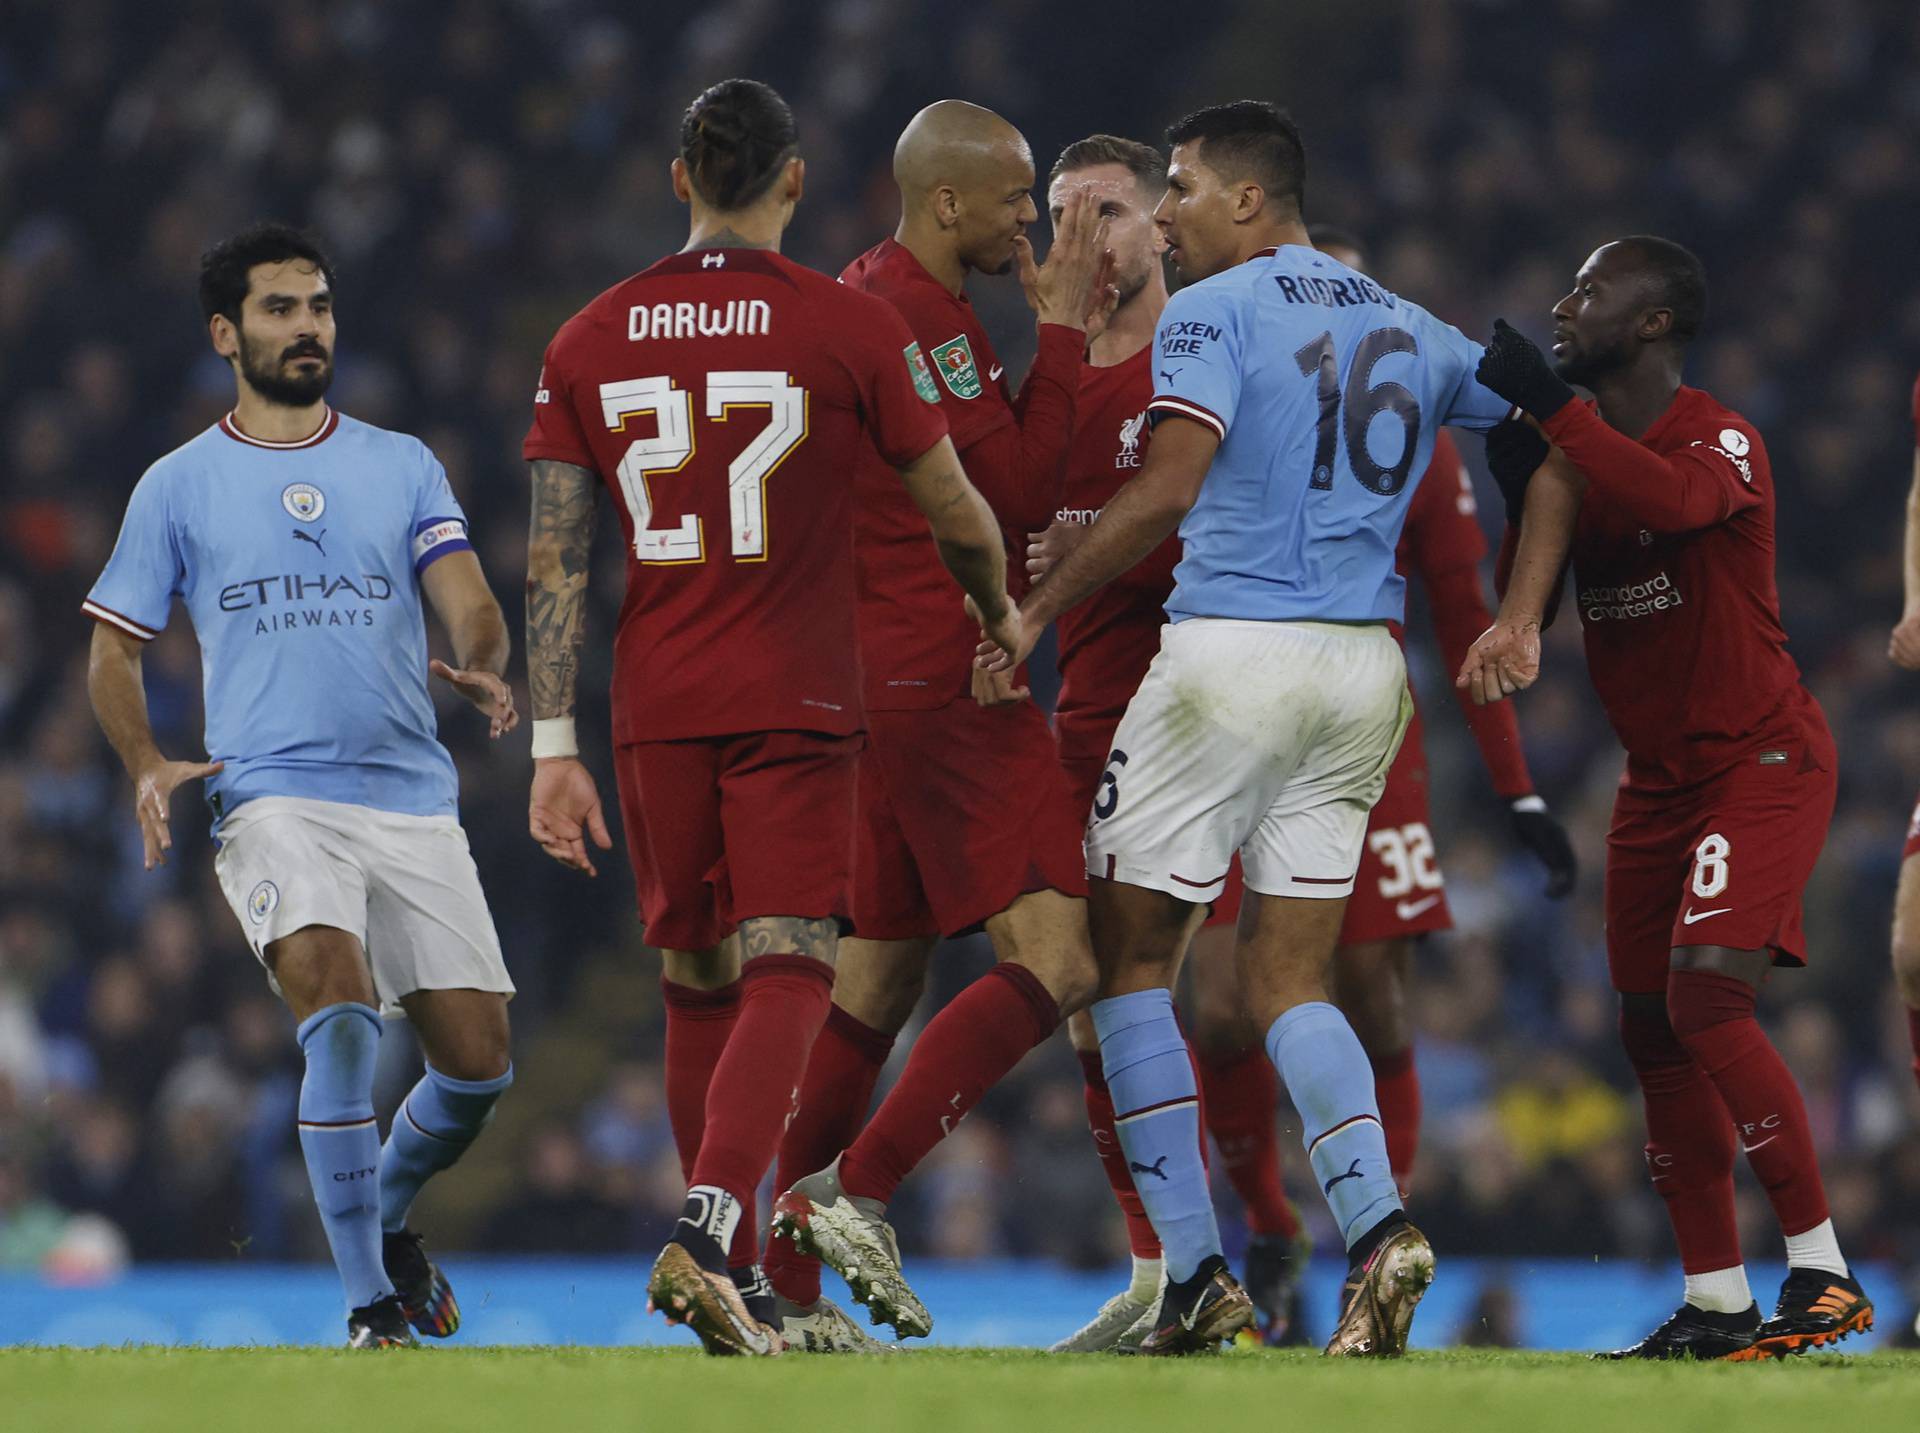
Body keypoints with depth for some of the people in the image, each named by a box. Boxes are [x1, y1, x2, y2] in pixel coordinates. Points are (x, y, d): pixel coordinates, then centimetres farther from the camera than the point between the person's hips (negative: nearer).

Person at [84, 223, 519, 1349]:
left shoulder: (403, 466, 13)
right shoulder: (179, 486, 9)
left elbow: (469, 599, 3)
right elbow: (115, 651, 14)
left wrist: (483, 668, -21)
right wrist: (148, 766, -4)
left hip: (415, 800, 3)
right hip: (274, 797, -3)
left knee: (479, 1064, 0)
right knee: (340, 1011, -26)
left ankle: (386, 1213, 32)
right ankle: (370, 1302, -21)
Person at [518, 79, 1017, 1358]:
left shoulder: (591, 341, 5)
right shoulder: (851, 328, -4)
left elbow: (556, 558, 3)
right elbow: (955, 513, 5)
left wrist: (554, 747, 4)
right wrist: (1005, 615, 26)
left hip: (657, 712, 4)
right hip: (795, 702, -4)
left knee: (698, 984, 14)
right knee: (786, 974, -7)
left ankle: (739, 1281, 20)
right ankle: (708, 1232, -28)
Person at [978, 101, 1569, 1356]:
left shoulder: (1212, 313, -5)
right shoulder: (1410, 332, 15)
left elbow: (1166, 494, -17)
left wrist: (1037, 611, -12)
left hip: (1232, 652, -6)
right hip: (1367, 667, 6)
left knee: (1130, 956, 6)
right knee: (1288, 978, 11)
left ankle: (1198, 1277, -2)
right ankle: (1377, 1226, -13)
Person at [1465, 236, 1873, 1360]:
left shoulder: (1720, 438, -13)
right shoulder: (1585, 453, 12)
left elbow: (1678, 499, -37)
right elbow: (1524, 613, 10)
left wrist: (1548, 405, -35)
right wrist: (1525, 496, -6)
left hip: (1762, 761, -9)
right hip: (1660, 779, 9)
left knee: (1708, 994, -22)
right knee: (1654, 1032, 5)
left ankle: (1823, 1270, -15)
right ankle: (1715, 1302, 11)